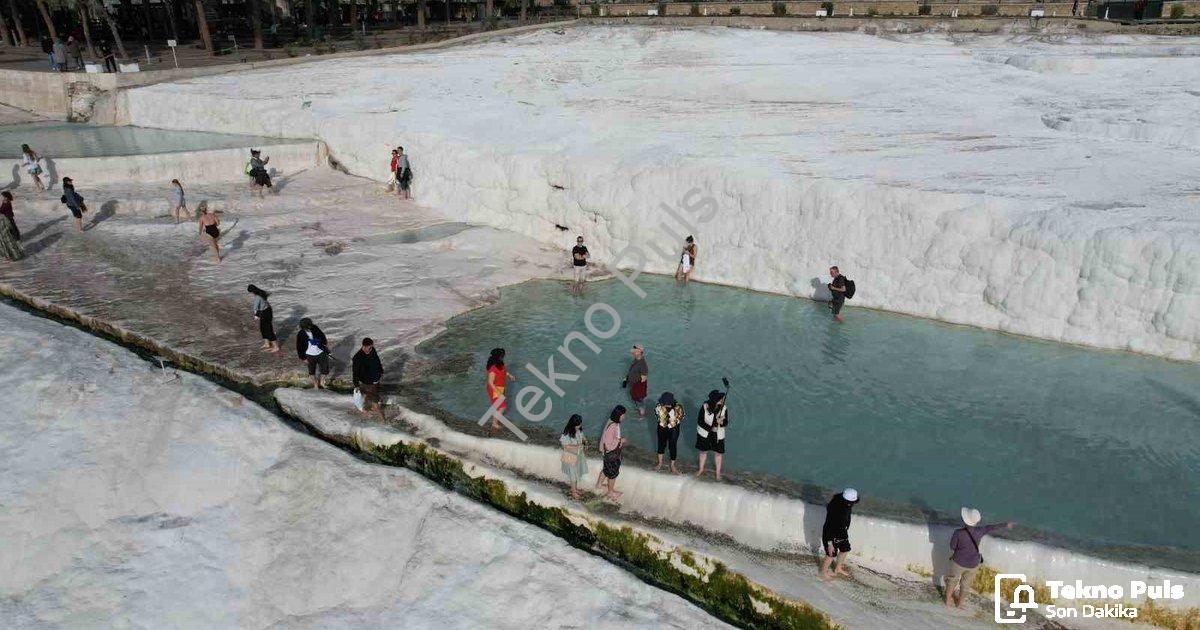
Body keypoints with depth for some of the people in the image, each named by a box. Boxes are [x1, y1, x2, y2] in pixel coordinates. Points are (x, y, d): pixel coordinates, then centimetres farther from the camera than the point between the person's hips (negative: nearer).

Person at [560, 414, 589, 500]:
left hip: (578, 455, 7)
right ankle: (573, 493, 29)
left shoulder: (579, 430, -9)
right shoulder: (567, 434, -30)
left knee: (577, 473, 23)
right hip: (570, 457, -7)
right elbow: (566, 447, -25)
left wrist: (585, 441, -13)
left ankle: (575, 488, 44)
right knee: (573, 474, 10)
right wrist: (577, 446, -30)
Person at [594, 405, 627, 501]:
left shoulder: (614, 423, -4)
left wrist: (620, 441, 8)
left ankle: (599, 483, 50)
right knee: (613, 472, 12)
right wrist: (620, 440, -21)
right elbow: (608, 442, -30)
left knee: (606, 468, 28)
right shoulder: (612, 426, -34)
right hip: (611, 453, -9)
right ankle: (610, 491, 32)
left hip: (613, 451, 9)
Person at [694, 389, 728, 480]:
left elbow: (726, 422, -9)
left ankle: (718, 472, 34)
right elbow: (700, 421, -18)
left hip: (718, 435, 0)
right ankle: (701, 469, 41)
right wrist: (711, 428, -28)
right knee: (703, 451, 18)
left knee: (718, 453, 13)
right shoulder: (705, 407, -22)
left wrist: (720, 422, -31)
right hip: (704, 434, 0)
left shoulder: (724, 408, -17)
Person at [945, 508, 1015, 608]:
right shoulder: (980, 531, -19)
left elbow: (952, 548, -15)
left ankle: (947, 602, 39)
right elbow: (993, 527, 0)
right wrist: (1006, 524, 17)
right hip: (973, 564, 3)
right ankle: (959, 603, 45)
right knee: (966, 583, 26)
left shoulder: (958, 533, -29)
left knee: (952, 580, 24)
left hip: (959, 562, -2)